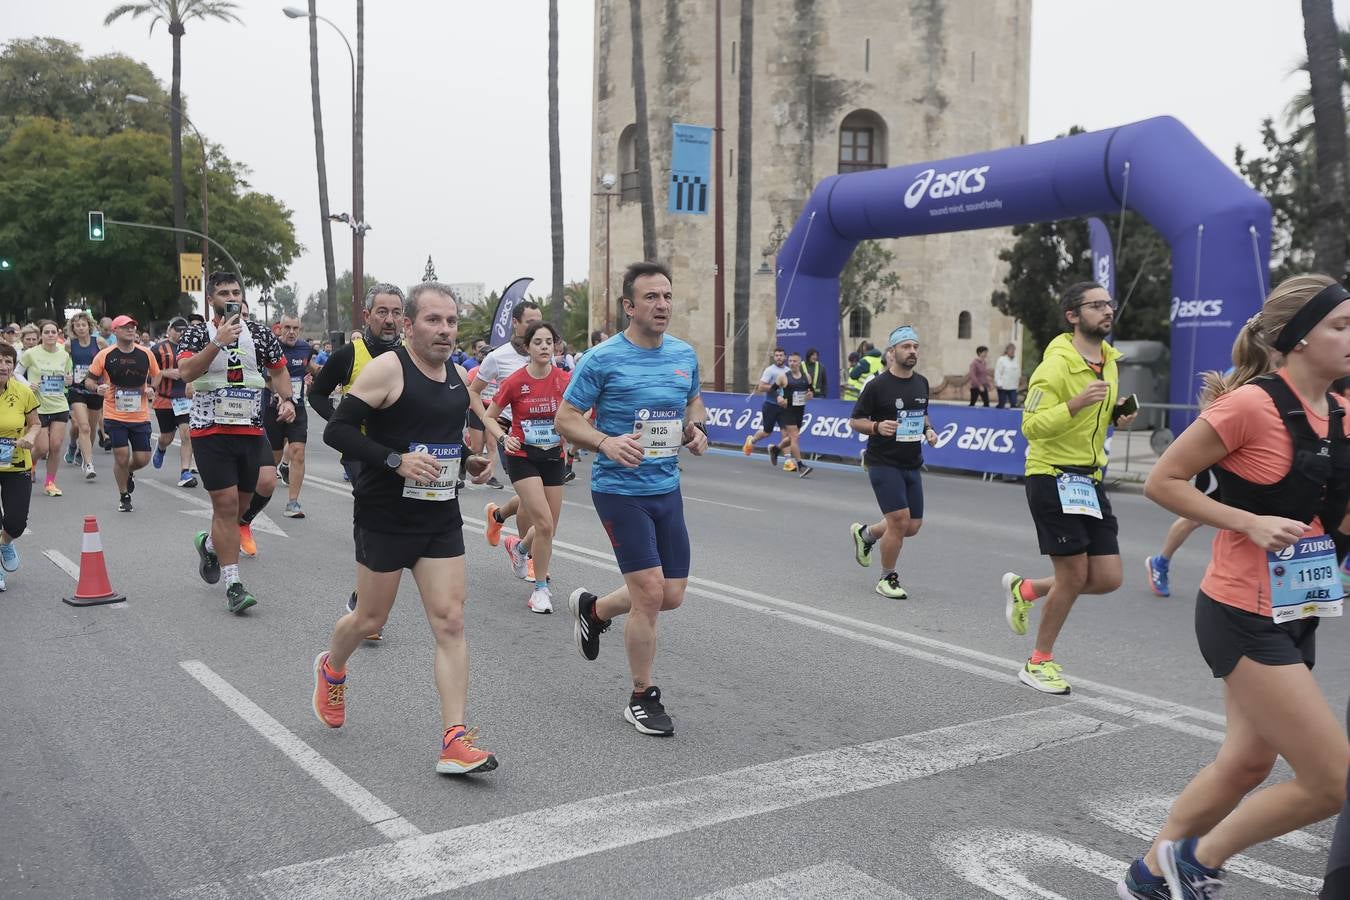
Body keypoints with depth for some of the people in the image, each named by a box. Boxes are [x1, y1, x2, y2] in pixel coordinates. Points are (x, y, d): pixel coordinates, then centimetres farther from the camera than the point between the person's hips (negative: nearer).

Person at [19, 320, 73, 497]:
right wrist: (28, 384, -15)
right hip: (38, 407, -3)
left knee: (56, 446, -3)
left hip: (60, 406, 3)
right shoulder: (31, 354, -7)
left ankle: (50, 482, 13)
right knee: (42, 448, -2)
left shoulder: (64, 355, 4)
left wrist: (69, 380, -6)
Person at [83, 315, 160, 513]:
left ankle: (128, 472, 38)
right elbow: (88, 379, 4)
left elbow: (156, 376, 18)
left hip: (140, 416, 2)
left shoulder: (145, 354, 3)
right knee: (121, 457, -5)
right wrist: (97, 388, -17)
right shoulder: (105, 355, -4)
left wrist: (151, 388, -2)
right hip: (115, 416, -2)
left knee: (142, 459, 1)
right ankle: (124, 497, 17)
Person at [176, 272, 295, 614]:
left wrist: (287, 399, -2)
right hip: (211, 430, -4)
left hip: (251, 430, 4)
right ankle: (233, 585, -4)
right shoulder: (197, 334, -1)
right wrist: (218, 342, -25)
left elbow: (279, 370, 17)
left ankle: (209, 543, 43)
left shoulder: (260, 333, 7)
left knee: (242, 503, 11)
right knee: (226, 504, -9)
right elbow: (186, 372, -17)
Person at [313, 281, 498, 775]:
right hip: (385, 518, -5)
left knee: (450, 622, -3)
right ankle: (331, 669, 46)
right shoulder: (387, 368, -13)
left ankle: (455, 742, -2)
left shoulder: (459, 375, 7)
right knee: (371, 618, 12)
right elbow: (337, 430, -17)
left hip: (441, 520, 5)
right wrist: (396, 461, -25)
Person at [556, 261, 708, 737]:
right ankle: (642, 698, 10)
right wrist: (608, 442, -24)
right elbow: (566, 418, -7)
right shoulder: (602, 359, -11)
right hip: (620, 489, -6)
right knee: (650, 592, -9)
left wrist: (696, 429, 1)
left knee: (672, 595, 10)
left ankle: (592, 608, 39)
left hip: (667, 488, 6)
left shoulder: (685, 355, 6)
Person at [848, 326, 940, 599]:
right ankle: (887, 579, 7)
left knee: (913, 526, 8)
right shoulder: (877, 385, -10)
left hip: (912, 464, 7)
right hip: (883, 462, -7)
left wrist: (928, 430, 3)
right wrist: (877, 427, -24)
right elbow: (854, 421, -6)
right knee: (900, 519, -14)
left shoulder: (921, 383, 8)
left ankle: (865, 533, 36)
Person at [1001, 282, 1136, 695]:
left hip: (1090, 478, 8)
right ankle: (1038, 663, 16)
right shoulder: (1057, 364, -16)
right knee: (1074, 575, -3)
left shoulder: (1110, 359, 10)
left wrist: (1119, 417, 4)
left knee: (1108, 578, 3)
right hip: (1052, 476, -8)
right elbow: (1031, 426, -21)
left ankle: (1024, 590, 27)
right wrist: (1077, 404, -35)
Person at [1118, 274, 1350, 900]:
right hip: (1245, 619, -9)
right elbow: (1161, 482, -14)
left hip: (1296, 616, 9)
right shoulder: (1251, 403, -18)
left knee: (1247, 765, 17)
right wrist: (1251, 523, -21)